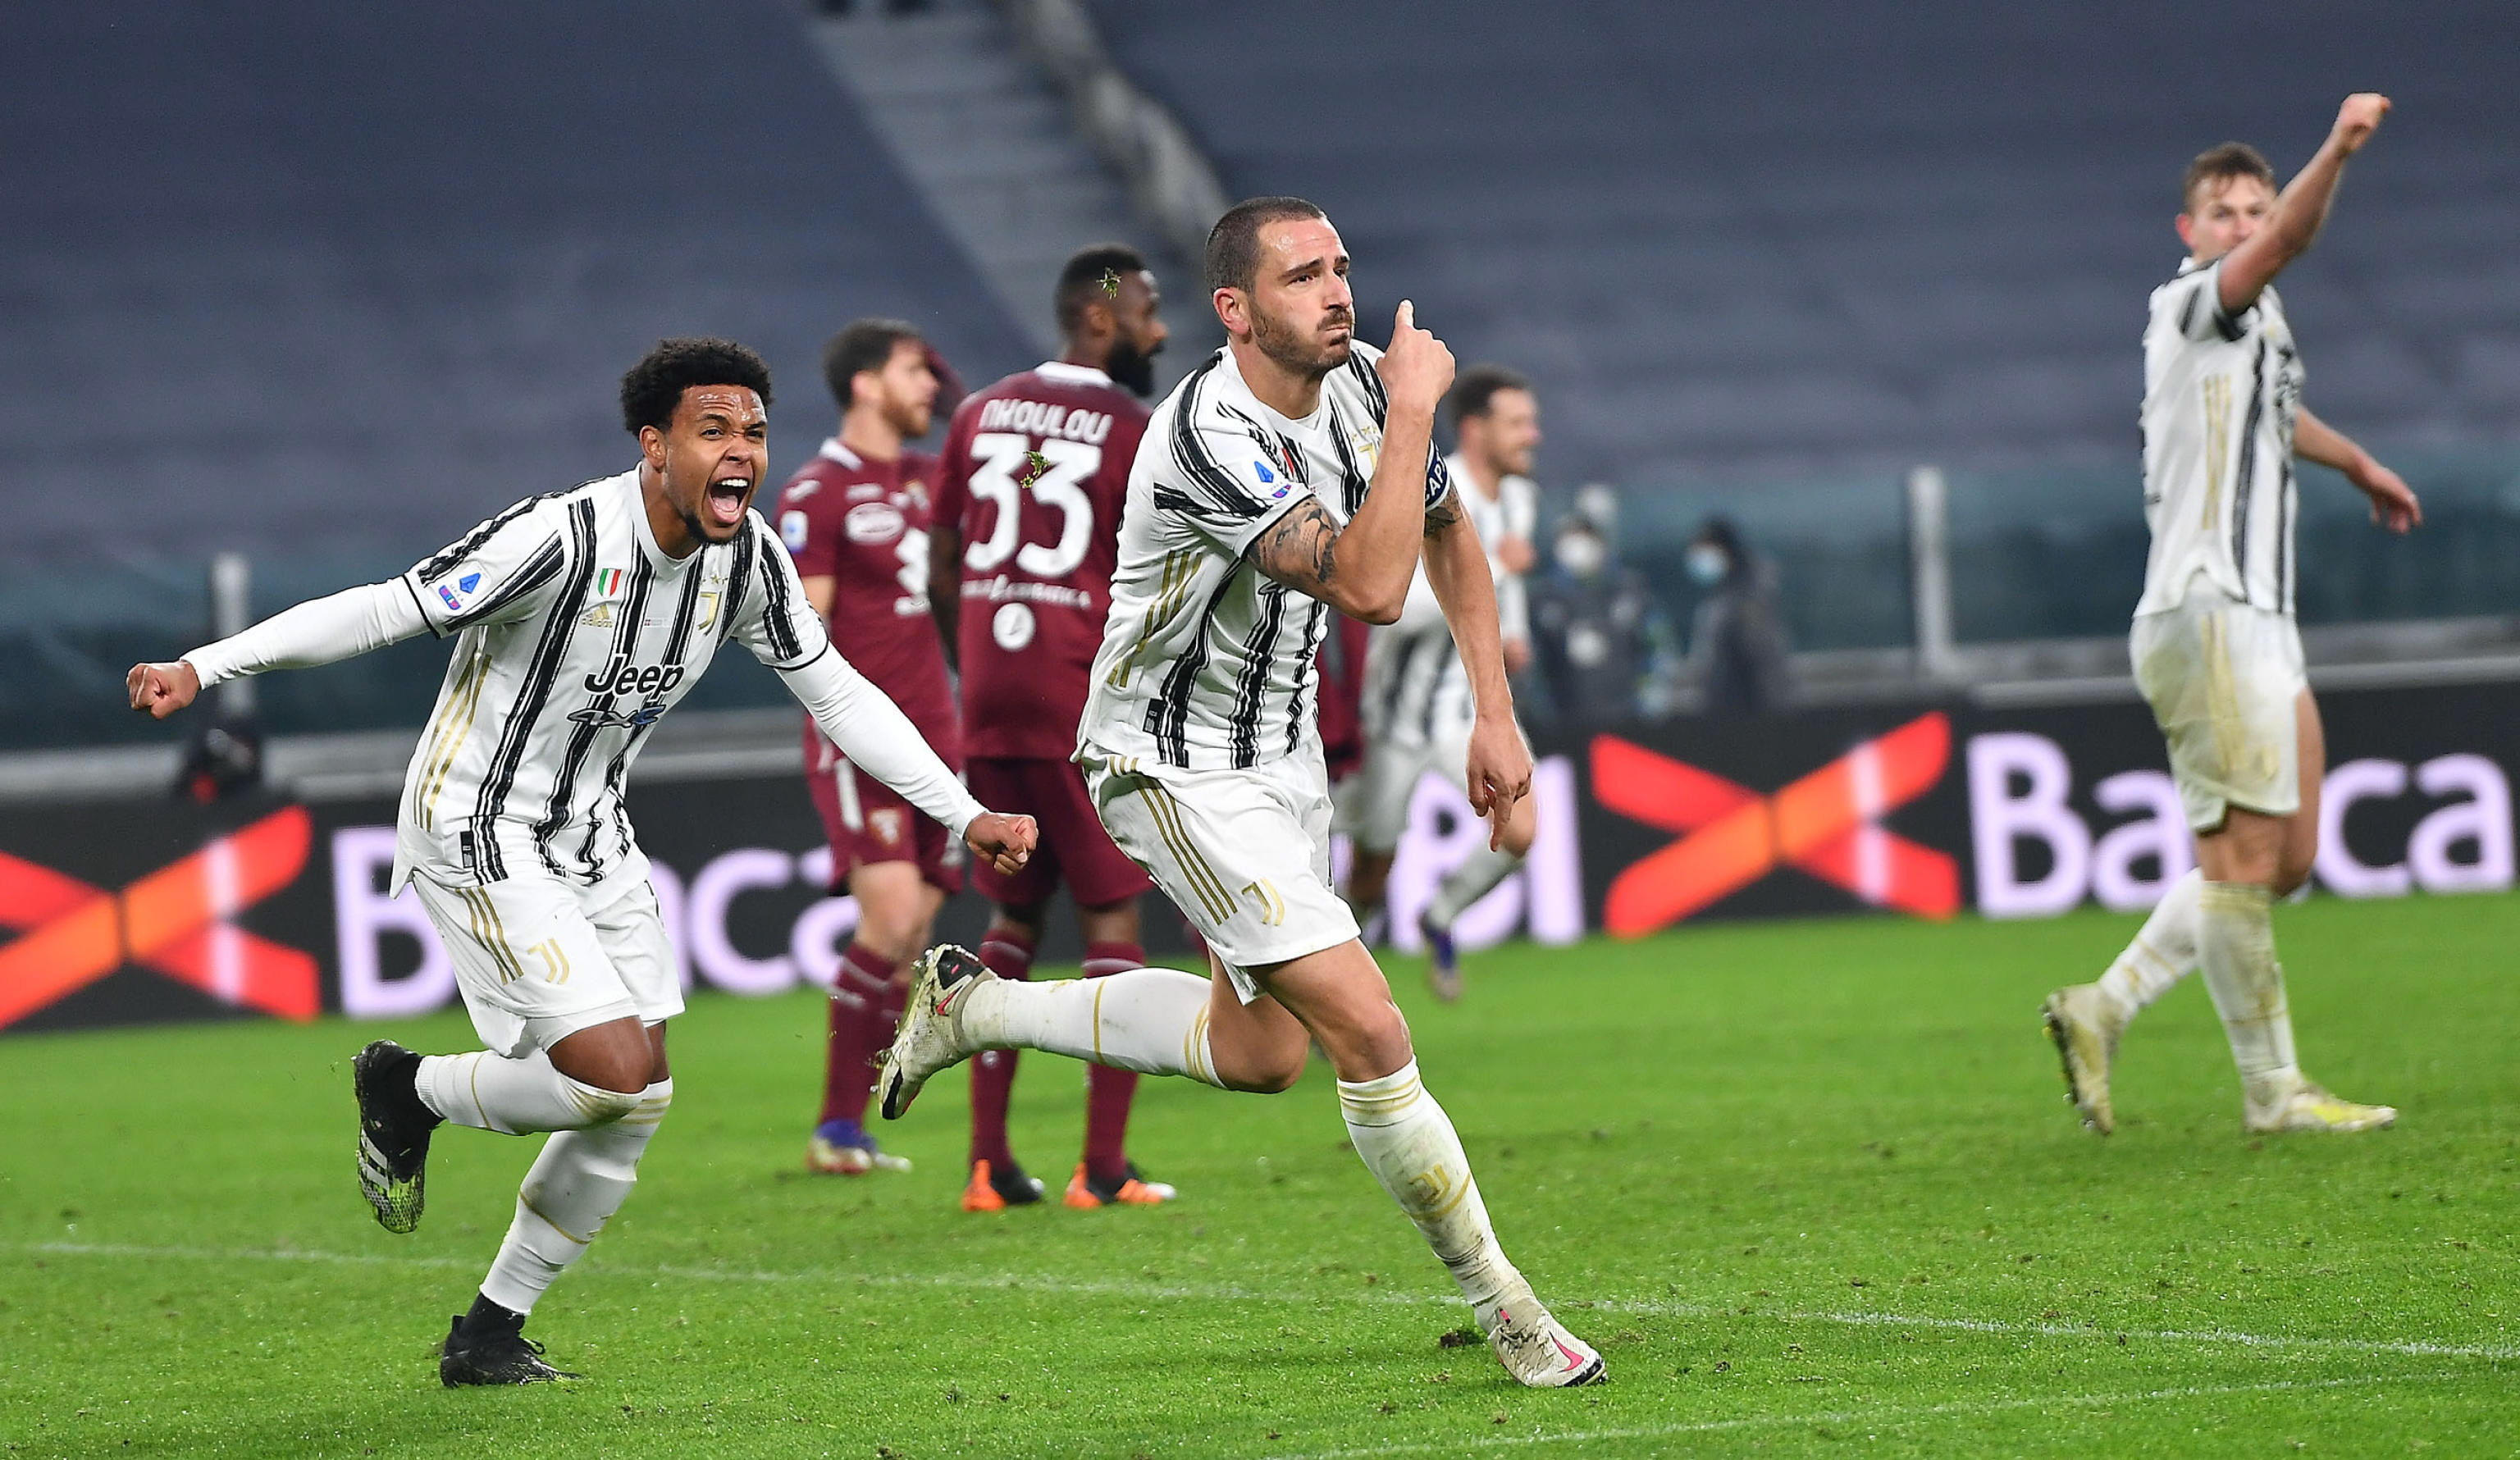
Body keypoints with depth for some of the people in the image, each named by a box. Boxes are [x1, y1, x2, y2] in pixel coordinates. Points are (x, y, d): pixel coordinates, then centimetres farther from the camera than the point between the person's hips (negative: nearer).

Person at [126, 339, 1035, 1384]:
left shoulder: (750, 561, -3)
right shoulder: (563, 539, -25)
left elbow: (838, 694, 8)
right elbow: (382, 611, -23)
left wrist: (966, 815, 6)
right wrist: (202, 670, -28)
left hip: (591, 836, 8)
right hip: (476, 831, -8)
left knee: (637, 1109, 5)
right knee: (615, 1076, -19)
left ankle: (488, 1337, 20)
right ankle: (408, 1091, 9)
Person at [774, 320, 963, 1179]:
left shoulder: (928, 478, 15)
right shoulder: (816, 494, -7)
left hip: (932, 736, 7)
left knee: (912, 936, 2)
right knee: (891, 914, -19)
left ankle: (846, 1131, 8)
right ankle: (836, 1129, -10)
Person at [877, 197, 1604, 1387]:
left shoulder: (1358, 381, -5)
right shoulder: (1211, 433, -31)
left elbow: (1447, 530, 13)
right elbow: (1368, 586, -41)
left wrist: (1496, 712, 8)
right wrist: (1415, 409, -34)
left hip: (1280, 746, 9)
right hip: (1177, 770, -9)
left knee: (1257, 1054, 19)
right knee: (1368, 1031, -16)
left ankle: (975, 1005, 34)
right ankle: (1503, 1309, -3)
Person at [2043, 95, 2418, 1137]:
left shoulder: (2258, 324, 21)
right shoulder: (2193, 306, -5)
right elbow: (2281, 247, -26)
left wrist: (2360, 465, 59)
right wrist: (2336, 152, -42)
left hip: (2259, 620, 10)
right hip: (2205, 614, -10)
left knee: (2286, 858, 8)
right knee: (2243, 856, -8)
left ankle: (2105, 1008, 11)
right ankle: (2273, 1090, -4)